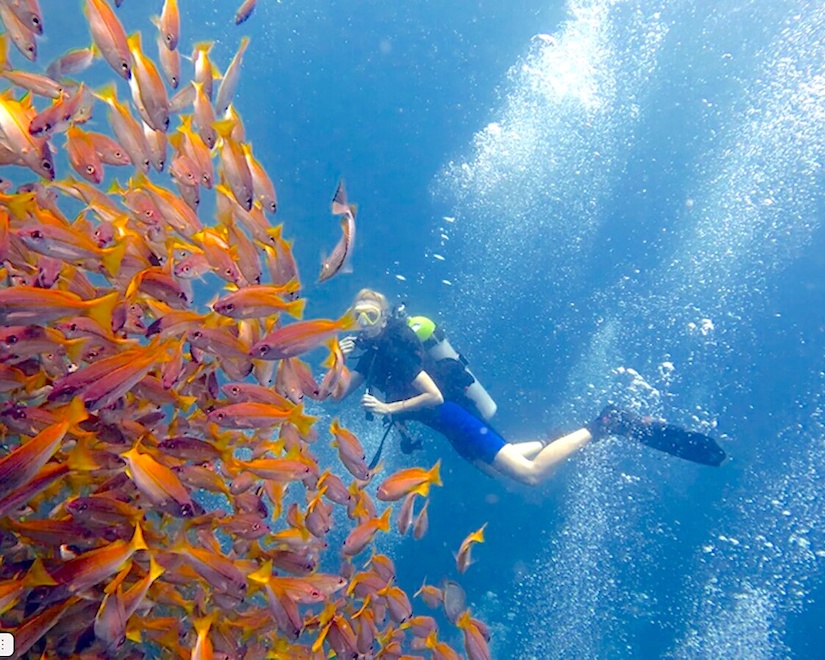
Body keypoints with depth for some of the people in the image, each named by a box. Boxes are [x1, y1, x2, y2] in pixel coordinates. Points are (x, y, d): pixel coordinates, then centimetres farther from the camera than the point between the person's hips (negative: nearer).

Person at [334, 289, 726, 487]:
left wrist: (389, 408, -20)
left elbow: (434, 397, -22)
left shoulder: (392, 349, -17)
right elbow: (337, 394, 11)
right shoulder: (371, 354, 11)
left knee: (530, 473, -14)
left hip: (453, 416, -9)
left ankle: (607, 425, -10)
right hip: (451, 421, 10)